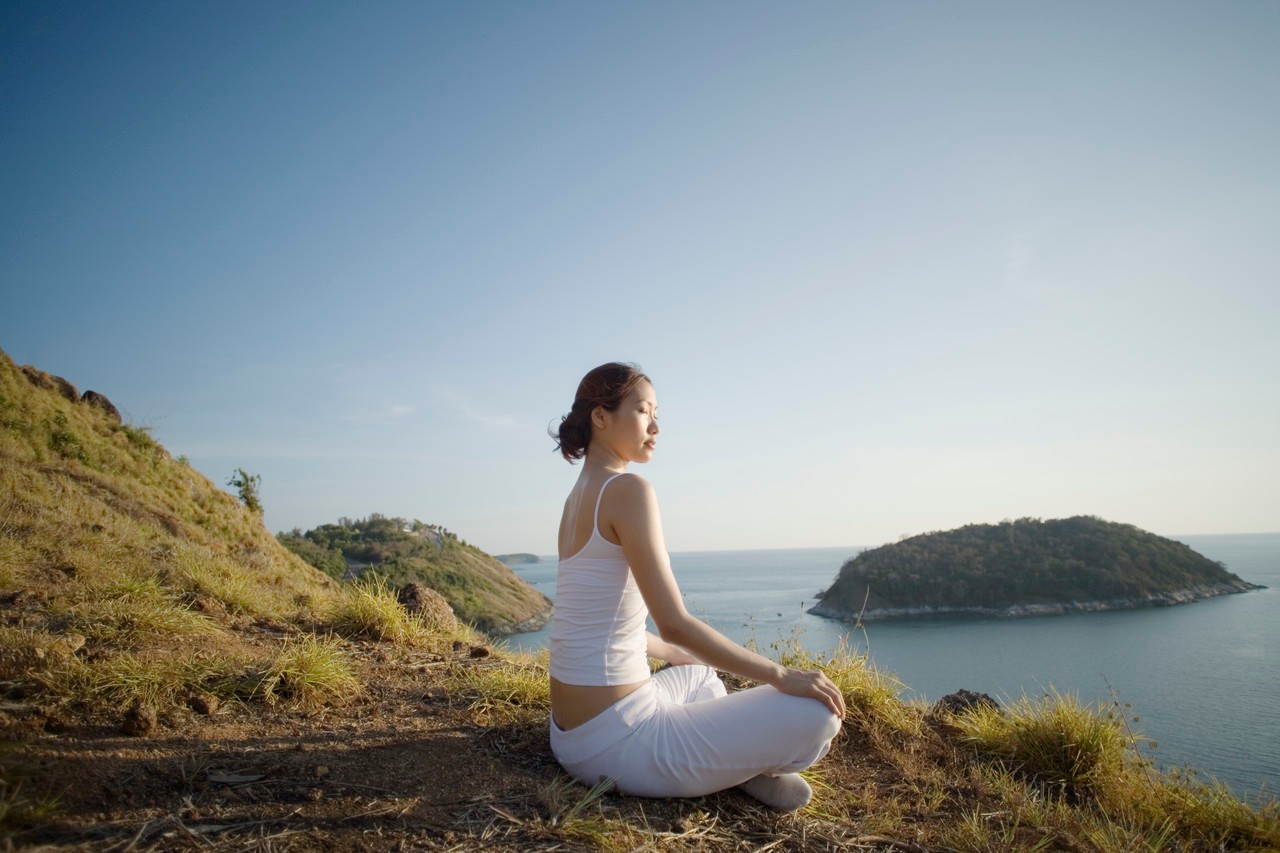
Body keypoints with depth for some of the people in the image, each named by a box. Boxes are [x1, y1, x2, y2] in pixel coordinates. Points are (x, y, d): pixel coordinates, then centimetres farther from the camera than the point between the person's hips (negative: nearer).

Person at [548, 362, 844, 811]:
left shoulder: (579, 496, 12)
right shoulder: (628, 489, -16)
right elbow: (674, 624, -21)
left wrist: (680, 655, 34)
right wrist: (780, 675, -11)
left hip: (575, 732, 10)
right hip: (617, 742, -10)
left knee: (698, 672, 37)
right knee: (817, 712, -11)